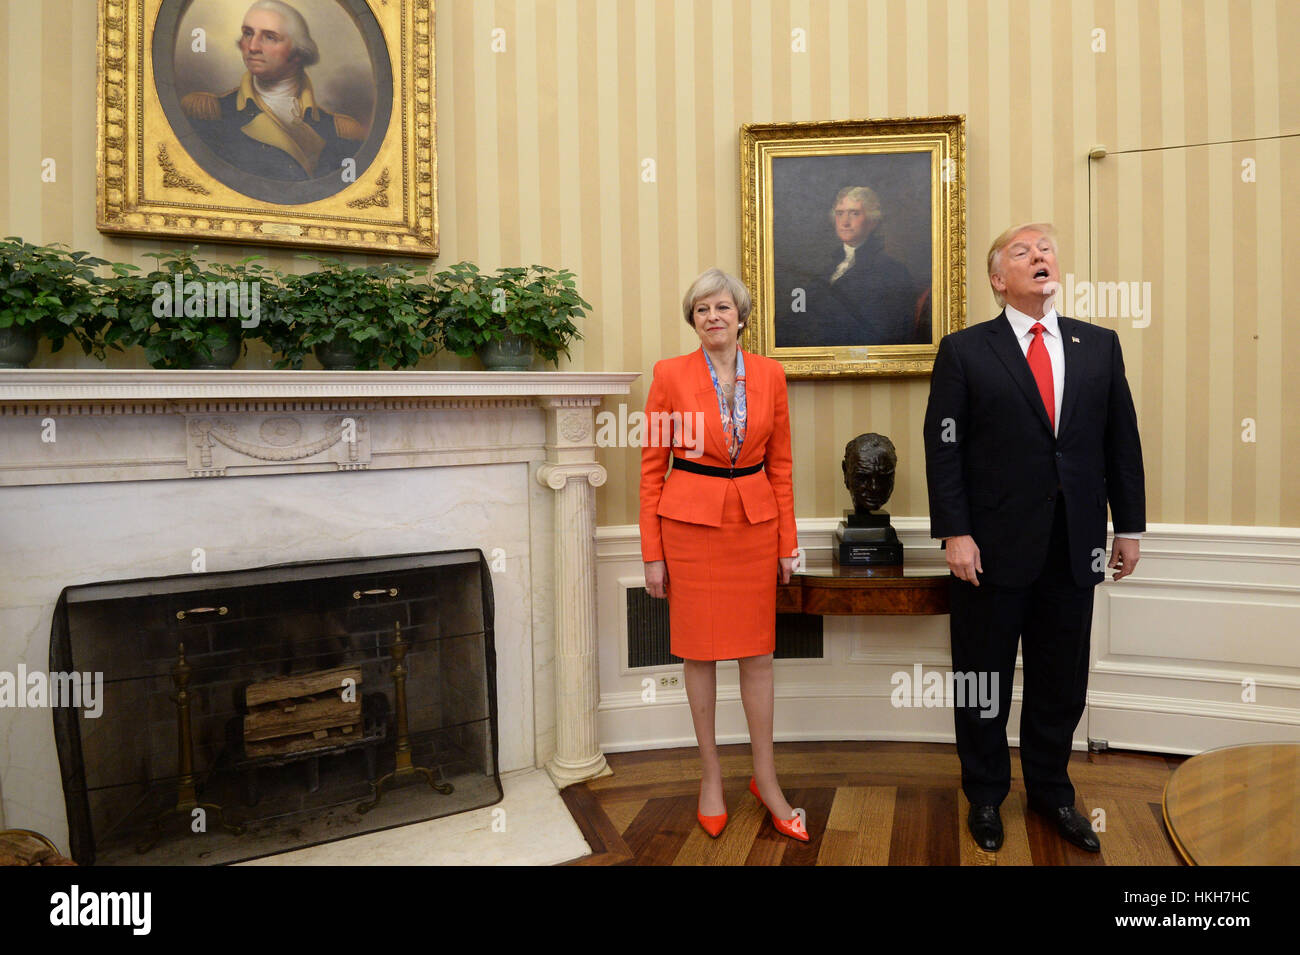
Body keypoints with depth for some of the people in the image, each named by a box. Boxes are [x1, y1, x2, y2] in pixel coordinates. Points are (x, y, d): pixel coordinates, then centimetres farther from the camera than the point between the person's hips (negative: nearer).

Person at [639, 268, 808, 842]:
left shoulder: (770, 375, 3)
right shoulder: (670, 375, -4)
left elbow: (780, 463, 7)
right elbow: (652, 466, -2)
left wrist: (786, 542, 5)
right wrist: (652, 552, -5)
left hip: (755, 522, 2)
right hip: (690, 521, -2)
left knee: (758, 651, 9)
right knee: (699, 651, 8)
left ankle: (765, 778, 25)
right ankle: (710, 775, 27)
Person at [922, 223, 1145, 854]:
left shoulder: (1099, 345, 9)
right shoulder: (964, 351, -2)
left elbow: (1122, 440, 10)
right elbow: (943, 447, -7)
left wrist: (1129, 526, 8)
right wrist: (954, 534, -13)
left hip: (1074, 548, 4)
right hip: (994, 546, -3)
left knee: (1061, 681, 15)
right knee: (983, 679, 10)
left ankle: (1050, 789, 36)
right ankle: (985, 796, 30)